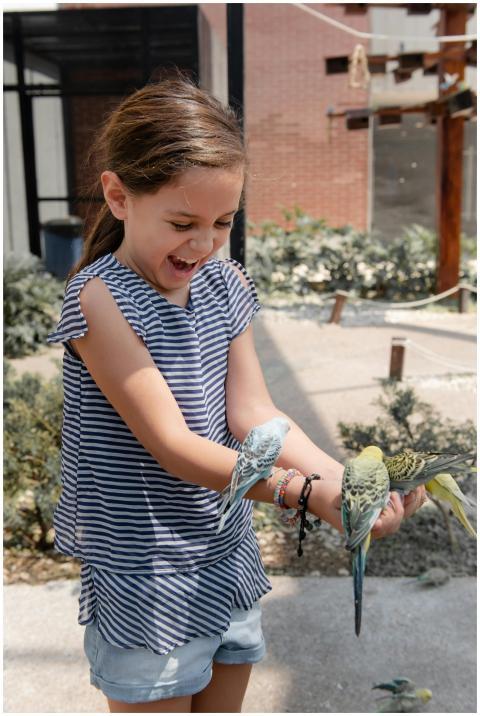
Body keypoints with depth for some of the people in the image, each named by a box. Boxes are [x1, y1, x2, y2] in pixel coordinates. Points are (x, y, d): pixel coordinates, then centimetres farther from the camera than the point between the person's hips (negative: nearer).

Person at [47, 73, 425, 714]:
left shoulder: (224, 284, 1)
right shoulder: (100, 299, -20)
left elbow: (252, 411, -4)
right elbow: (172, 445, -23)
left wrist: (345, 477, -20)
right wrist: (307, 493, -32)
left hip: (228, 560, 6)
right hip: (148, 585, -6)